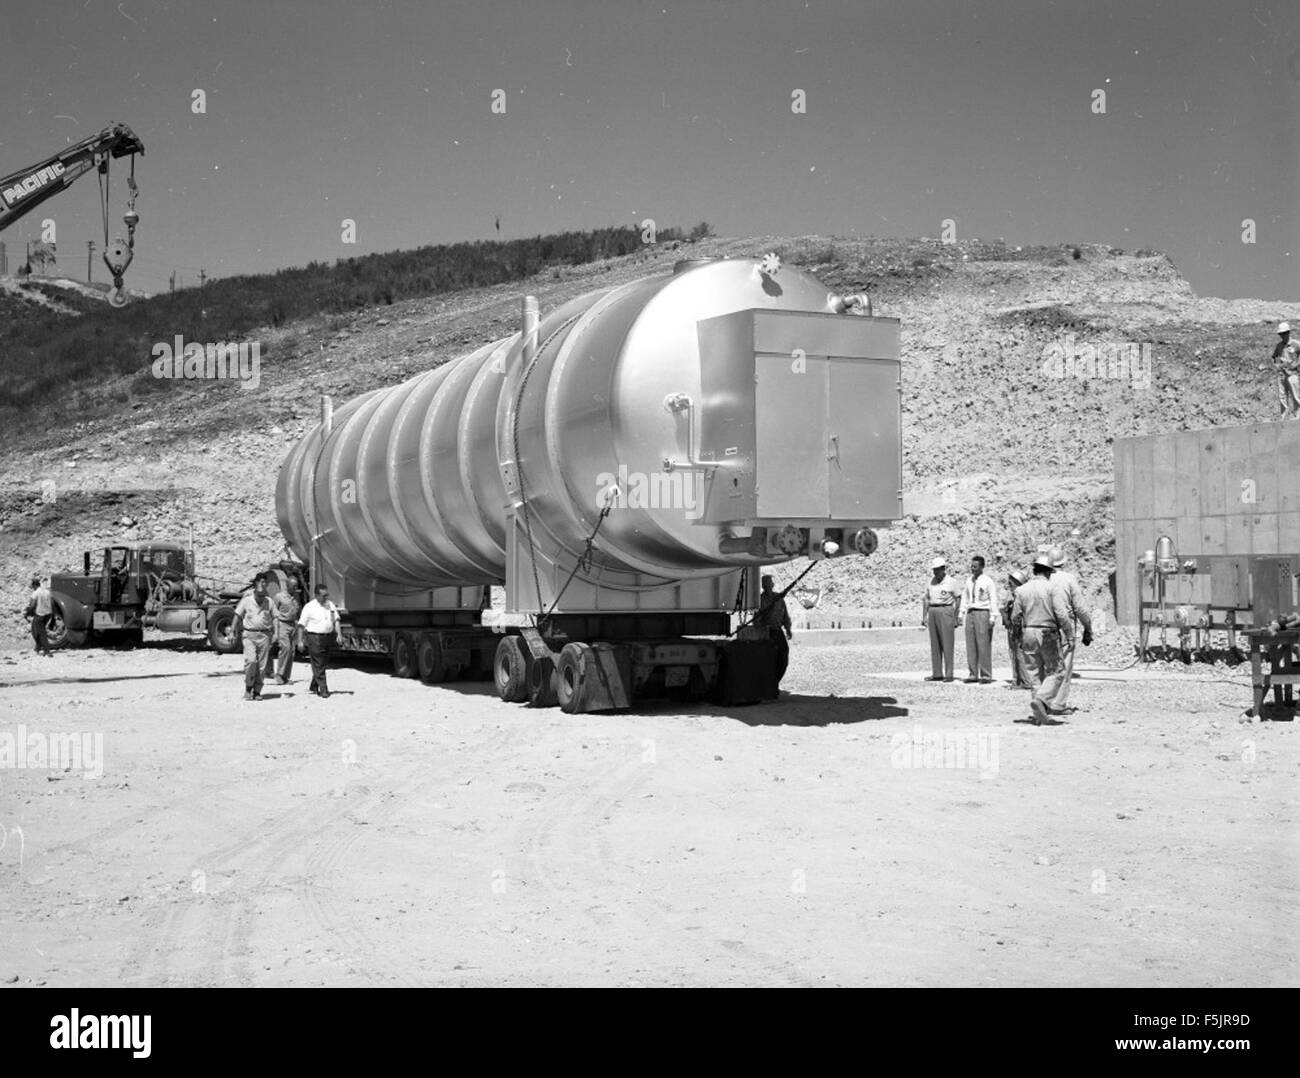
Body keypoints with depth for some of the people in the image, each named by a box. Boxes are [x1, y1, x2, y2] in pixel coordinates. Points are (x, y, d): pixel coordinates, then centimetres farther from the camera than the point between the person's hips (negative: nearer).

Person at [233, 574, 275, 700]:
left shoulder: (269, 602, 4)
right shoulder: (246, 601, -1)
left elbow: (274, 618, 8)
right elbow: (237, 616, 6)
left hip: (264, 635, 2)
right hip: (249, 634, -2)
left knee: (261, 665, 1)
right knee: (251, 660, -17)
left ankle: (257, 691, 9)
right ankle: (248, 688, 0)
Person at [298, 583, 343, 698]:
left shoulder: (331, 605, 10)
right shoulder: (309, 607, -6)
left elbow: (336, 621, 11)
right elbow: (302, 625, -4)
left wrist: (339, 634, -3)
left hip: (327, 637, 6)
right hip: (314, 637, -6)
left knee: (323, 663, 13)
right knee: (318, 665, -5)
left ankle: (314, 686, 29)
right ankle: (323, 690, -4)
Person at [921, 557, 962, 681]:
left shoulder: (950, 582, -5)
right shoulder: (931, 582, 10)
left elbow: (959, 598, -2)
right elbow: (925, 599, 15)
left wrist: (956, 617, -6)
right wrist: (923, 616, 10)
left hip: (946, 611, -6)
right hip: (932, 612, 6)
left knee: (947, 644, -6)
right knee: (935, 644, 6)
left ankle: (949, 674, -4)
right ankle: (937, 674, 9)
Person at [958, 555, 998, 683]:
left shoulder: (988, 581, -5)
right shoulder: (969, 580, 12)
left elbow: (993, 599, -7)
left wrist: (992, 617, -13)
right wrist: (961, 614, 14)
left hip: (983, 613, -6)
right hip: (970, 613, 6)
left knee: (983, 645, -6)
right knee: (971, 645, 5)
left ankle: (986, 675, 0)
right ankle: (973, 674, 10)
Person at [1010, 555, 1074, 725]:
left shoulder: (1022, 590, 3)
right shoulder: (1051, 588, -7)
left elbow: (1015, 618, 3)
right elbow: (1062, 615, -12)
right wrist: (1069, 636, -6)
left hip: (1028, 634, 4)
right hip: (1048, 635, -4)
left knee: (1034, 673, 9)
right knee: (1055, 672, 5)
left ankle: (1039, 716, 7)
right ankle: (1040, 699, -18)